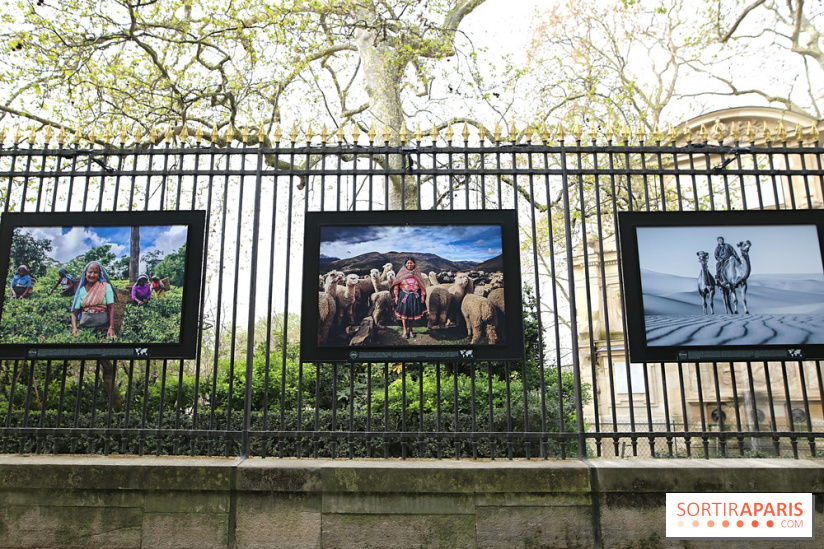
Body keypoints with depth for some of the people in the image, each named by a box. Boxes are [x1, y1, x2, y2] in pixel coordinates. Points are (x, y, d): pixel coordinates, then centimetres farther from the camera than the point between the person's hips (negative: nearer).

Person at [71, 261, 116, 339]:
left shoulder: (106, 287, 4)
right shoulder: (81, 290, 12)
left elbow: (111, 308, -3)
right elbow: (75, 312, 9)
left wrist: (111, 328, -15)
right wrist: (74, 328, -11)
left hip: (102, 326, -3)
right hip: (84, 325, 3)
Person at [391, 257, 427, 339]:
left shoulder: (417, 273, 5)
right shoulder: (402, 272, 1)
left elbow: (422, 285, 6)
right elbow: (396, 285, 1)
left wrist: (422, 296, 1)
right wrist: (396, 296, -4)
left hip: (414, 296, 1)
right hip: (404, 295, -1)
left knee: (413, 313, 5)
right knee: (404, 313, 1)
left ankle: (410, 330, 20)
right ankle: (405, 331, 12)